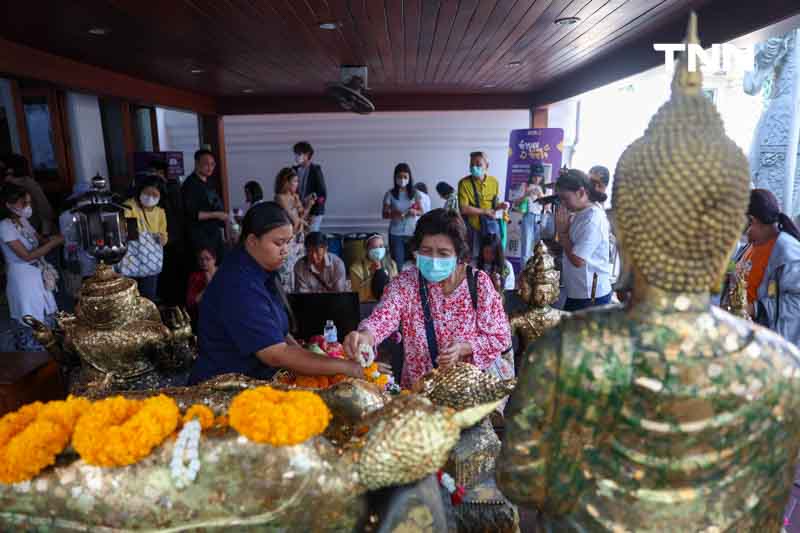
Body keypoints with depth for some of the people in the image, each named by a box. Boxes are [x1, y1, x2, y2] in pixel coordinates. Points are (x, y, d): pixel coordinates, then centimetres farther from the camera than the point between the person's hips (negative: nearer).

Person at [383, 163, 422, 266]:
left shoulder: (414, 193, 1)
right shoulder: (390, 194, -3)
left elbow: (421, 211, 6)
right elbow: (384, 214, -2)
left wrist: (415, 212, -16)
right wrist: (393, 214, -23)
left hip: (412, 233, 1)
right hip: (396, 234, -1)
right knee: (398, 263, -2)